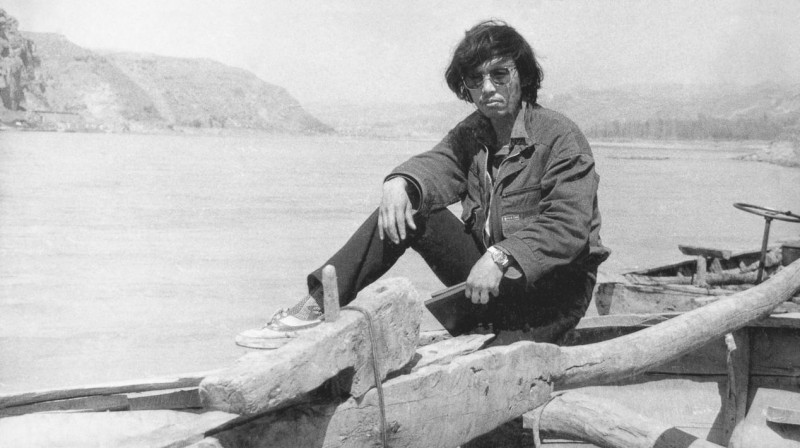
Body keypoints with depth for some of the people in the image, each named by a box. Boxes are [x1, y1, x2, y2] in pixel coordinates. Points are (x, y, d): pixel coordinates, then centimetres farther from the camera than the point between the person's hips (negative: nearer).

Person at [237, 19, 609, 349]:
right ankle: (316, 307, -18)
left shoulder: (561, 137, -11)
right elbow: (438, 165, -7)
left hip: (553, 285, -5)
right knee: (405, 209, -13)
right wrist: (400, 183, -30)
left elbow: (568, 227, -21)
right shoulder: (471, 134, 11)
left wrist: (502, 256, -34)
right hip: (489, 278, 5)